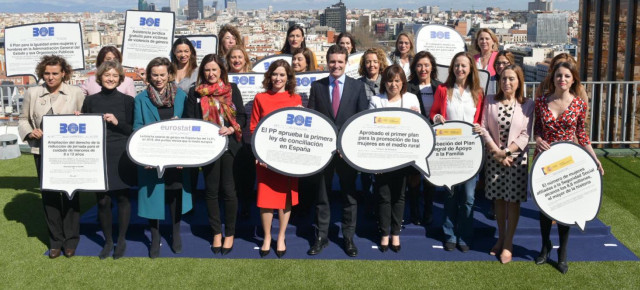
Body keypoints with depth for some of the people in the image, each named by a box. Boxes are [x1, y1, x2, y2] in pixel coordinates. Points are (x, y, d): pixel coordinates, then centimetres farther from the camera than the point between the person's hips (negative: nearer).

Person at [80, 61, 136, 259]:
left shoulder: (127, 101, 1)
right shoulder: (90, 101, 6)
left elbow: (134, 130, 0)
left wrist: (117, 122, -15)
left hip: (121, 157, -1)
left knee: (122, 197, 4)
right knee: (102, 200, 3)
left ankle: (122, 240, 19)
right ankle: (107, 241, 21)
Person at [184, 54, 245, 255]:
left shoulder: (231, 89, 6)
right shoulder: (195, 92, 8)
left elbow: (241, 116, 3)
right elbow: (189, 120, 5)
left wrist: (230, 129, -16)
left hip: (229, 145, -1)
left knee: (228, 189, 0)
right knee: (211, 190, 7)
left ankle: (230, 234, 14)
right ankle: (216, 232, 21)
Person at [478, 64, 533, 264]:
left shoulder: (527, 105, -3)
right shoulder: (491, 102, 2)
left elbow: (525, 135, -7)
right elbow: (484, 128, -2)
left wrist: (506, 152, -16)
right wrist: (497, 152, -12)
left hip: (517, 158, -2)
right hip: (494, 157, 2)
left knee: (513, 200, 1)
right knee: (498, 198, 10)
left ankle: (508, 244, 10)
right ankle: (500, 238, 25)